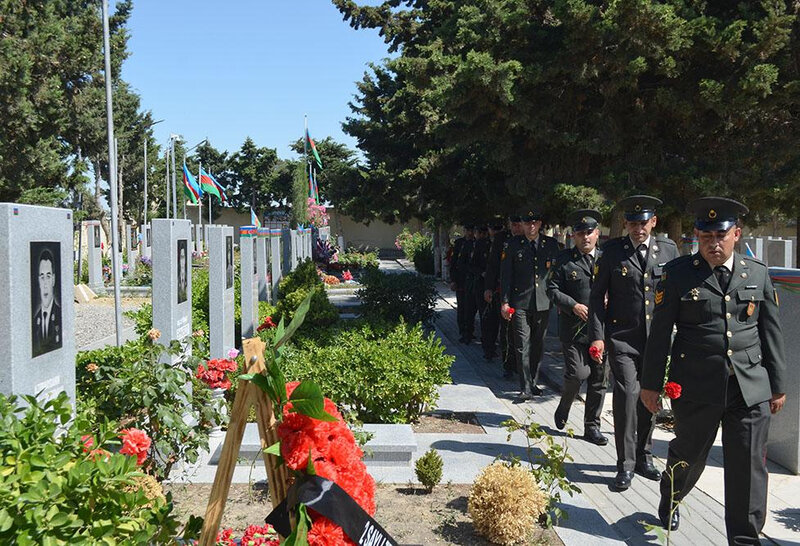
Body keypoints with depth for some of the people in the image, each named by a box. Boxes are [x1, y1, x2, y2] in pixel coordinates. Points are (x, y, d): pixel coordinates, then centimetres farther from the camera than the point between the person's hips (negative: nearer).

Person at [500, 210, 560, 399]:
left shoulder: (551, 244, 7)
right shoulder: (512, 246, 1)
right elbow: (506, 276, 1)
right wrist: (504, 302, -3)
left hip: (543, 303, 3)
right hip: (520, 303, -2)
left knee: (538, 345, 11)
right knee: (523, 346, -5)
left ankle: (533, 382, 24)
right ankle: (526, 387, -2)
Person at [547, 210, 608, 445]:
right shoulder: (564, 260, 2)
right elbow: (552, 289, 0)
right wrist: (573, 306, -12)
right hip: (574, 327, -3)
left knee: (599, 379, 7)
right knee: (578, 373, -12)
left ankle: (592, 427, 20)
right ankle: (563, 409, 18)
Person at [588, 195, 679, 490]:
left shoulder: (668, 249, 5)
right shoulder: (612, 251, -2)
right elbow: (597, 295, 1)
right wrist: (597, 335, -7)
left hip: (657, 338, 3)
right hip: (622, 337, -3)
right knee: (627, 393, -11)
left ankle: (643, 457, 28)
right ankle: (625, 465, -1)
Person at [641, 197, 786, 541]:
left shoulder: (758, 273, 6)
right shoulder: (678, 273, -2)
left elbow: (771, 332, 11)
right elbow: (660, 331, -1)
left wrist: (778, 386, 12)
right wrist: (651, 383, 0)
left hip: (751, 390, 2)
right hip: (696, 388, -2)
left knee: (749, 466, 2)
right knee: (688, 456, 14)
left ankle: (745, 538, 18)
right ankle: (669, 503, 44)